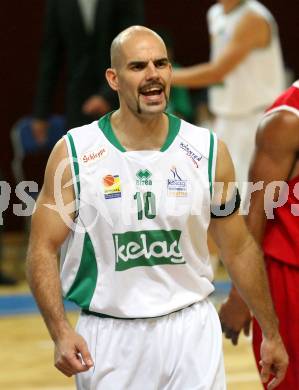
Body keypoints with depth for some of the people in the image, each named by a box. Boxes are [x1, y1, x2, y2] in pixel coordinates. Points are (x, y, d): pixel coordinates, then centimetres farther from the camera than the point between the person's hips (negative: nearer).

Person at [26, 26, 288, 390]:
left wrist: (271, 334, 11)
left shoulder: (208, 151, -1)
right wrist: (60, 332, -18)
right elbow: (42, 249, -5)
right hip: (108, 337, -1)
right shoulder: (74, 152, -6)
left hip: (191, 332, 1)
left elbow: (239, 249, 8)